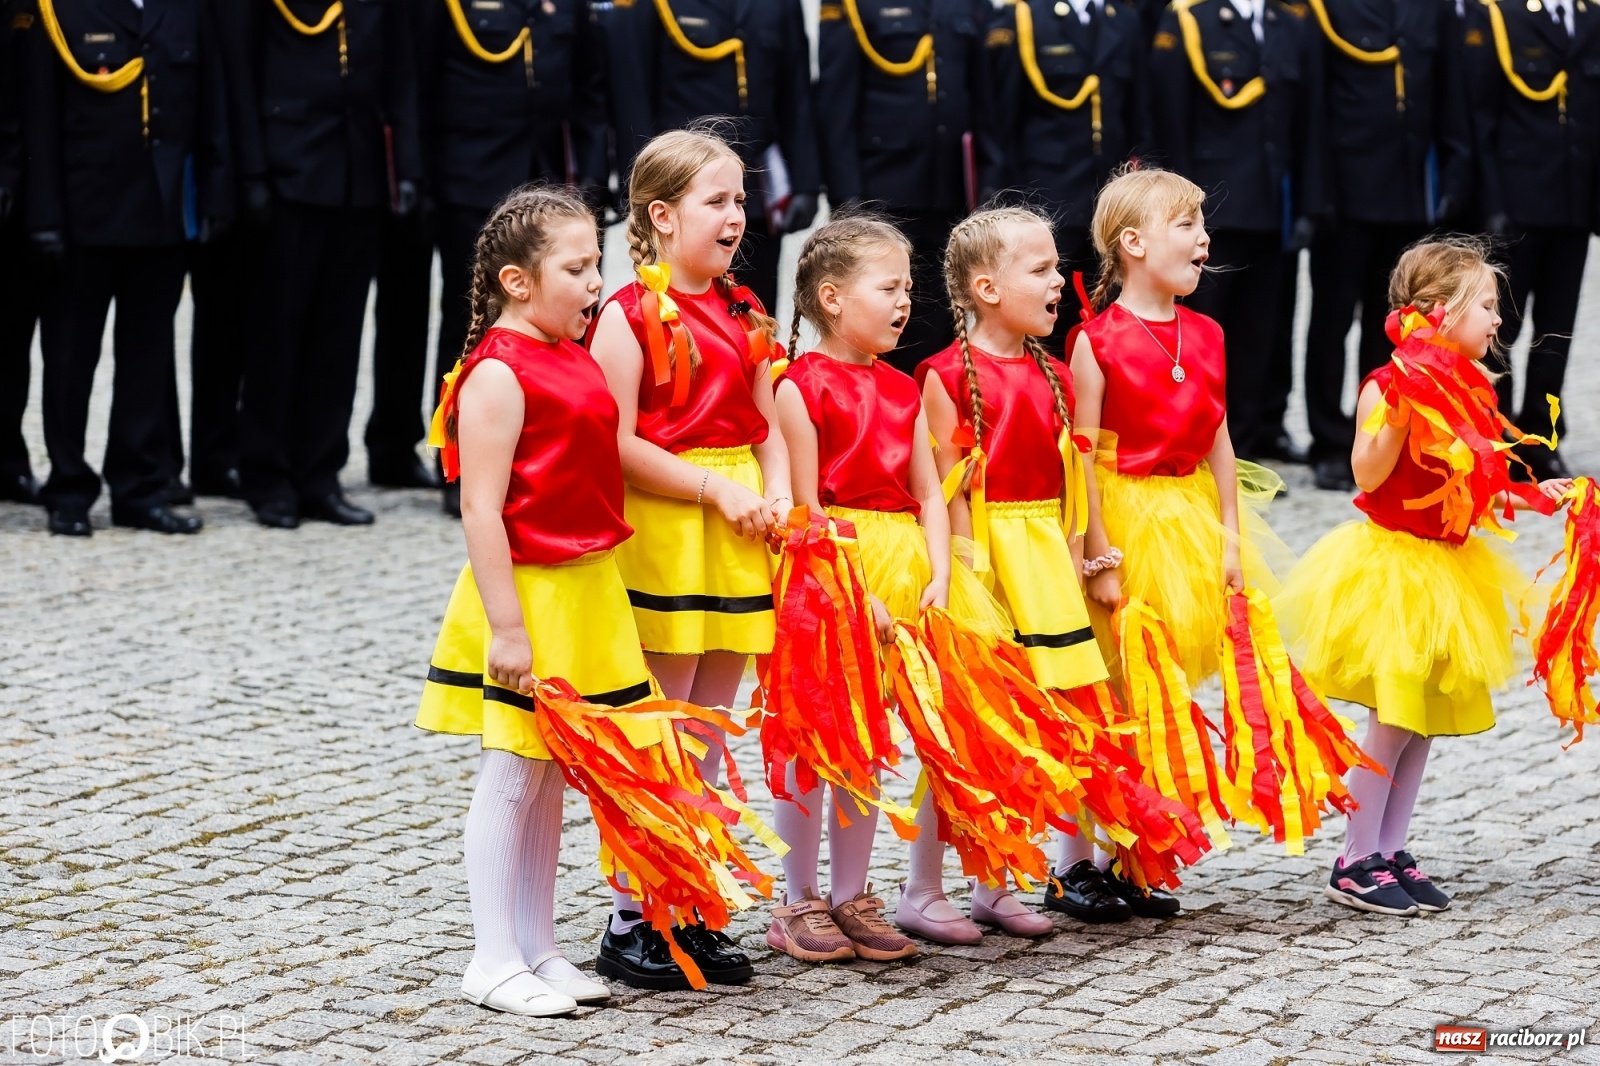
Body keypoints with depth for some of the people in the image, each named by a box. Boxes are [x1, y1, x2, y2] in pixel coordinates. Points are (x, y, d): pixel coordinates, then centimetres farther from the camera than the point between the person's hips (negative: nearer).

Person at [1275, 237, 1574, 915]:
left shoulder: (1471, 393, 9)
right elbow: (1367, 476, -25)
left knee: (1427, 718, 10)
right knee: (1394, 720, -7)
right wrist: (1403, 413, -34)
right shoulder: (1388, 387, -16)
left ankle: (1391, 851, 18)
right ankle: (1355, 864, 2)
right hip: (1392, 564, -8)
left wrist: (1536, 495, 6)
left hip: (1448, 570, 8)